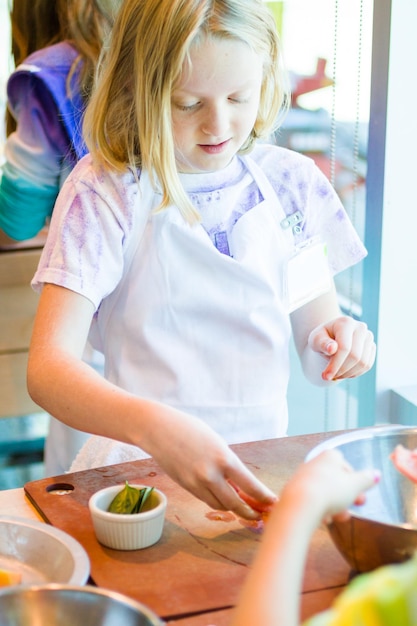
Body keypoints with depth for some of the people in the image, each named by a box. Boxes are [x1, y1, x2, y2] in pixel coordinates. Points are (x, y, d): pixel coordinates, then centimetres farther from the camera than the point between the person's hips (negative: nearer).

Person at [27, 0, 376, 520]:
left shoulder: (292, 182, 6)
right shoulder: (104, 190, -7)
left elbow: (314, 361, 13)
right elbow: (47, 366, -17)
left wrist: (336, 341, -12)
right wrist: (154, 427, -36)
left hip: (260, 463, 4)